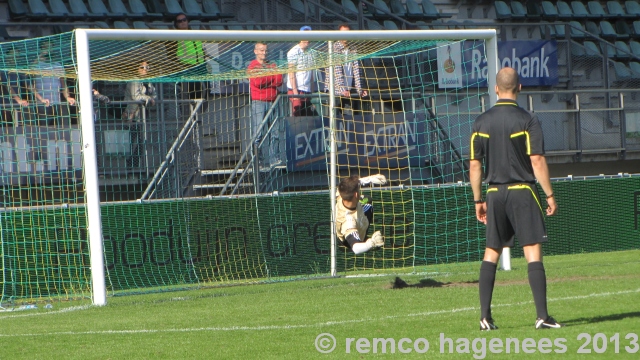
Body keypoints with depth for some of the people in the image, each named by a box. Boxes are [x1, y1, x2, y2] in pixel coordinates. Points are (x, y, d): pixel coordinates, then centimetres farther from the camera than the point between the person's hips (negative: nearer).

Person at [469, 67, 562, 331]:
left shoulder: (481, 122, 5)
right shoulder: (527, 121, -7)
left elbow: (474, 165, 6)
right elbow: (537, 161, -11)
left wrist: (478, 200, 13)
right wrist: (550, 195, -4)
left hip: (495, 193, 4)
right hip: (522, 191, -4)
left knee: (491, 254, 10)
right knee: (533, 252, -4)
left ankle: (485, 316, 7)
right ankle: (542, 316, -10)